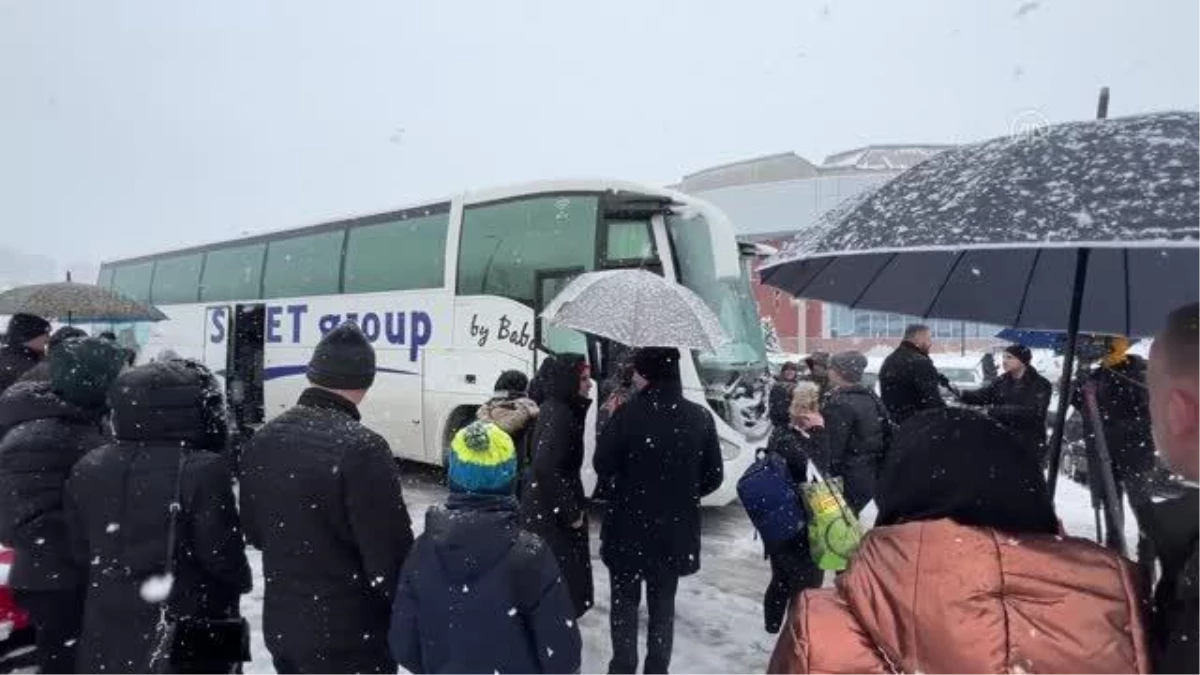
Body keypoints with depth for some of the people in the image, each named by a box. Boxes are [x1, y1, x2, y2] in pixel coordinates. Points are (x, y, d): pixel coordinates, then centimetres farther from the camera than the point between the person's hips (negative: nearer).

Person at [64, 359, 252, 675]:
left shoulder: (87, 468, 0)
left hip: (107, 637, 6)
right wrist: (241, 580, 3)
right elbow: (221, 552, -18)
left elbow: (81, 551, 8)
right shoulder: (204, 470, -23)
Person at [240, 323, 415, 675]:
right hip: (350, 639, -7)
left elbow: (254, 531, 13)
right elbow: (391, 554, -22)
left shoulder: (263, 439, 0)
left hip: (281, 626, 7)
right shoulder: (361, 448, -25)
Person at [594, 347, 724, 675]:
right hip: (675, 529, 3)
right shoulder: (700, 417, -7)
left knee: (625, 601, 16)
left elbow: (602, 466, -11)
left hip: (628, 526, -3)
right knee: (663, 604, 19)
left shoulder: (629, 413, -19)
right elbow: (713, 477, 1)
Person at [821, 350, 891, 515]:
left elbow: (834, 447, -21)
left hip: (852, 478, -9)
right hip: (875, 473, 9)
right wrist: (881, 463, 19)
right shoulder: (871, 397, 8)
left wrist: (829, 474, -15)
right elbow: (887, 434, 13)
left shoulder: (839, 404, -19)